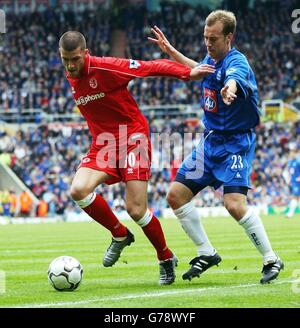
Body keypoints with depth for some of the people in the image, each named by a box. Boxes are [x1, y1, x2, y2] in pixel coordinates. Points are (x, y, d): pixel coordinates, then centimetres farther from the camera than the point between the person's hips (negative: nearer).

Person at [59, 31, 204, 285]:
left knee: (136, 209, -11)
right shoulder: (71, 78, 5)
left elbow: (153, 67, -14)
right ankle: (120, 235, 5)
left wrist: (188, 73, -21)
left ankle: (166, 259, 15)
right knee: (79, 190, -19)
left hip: (133, 138, -6)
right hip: (103, 144, 6)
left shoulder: (107, 68, -17)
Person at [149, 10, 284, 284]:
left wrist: (230, 90, -70)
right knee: (176, 195, 3)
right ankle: (207, 254, 16)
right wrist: (170, 51, 31)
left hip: (236, 142, -9)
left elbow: (234, 79, -47)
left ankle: (271, 260, -6)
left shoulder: (237, 62, -21)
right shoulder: (211, 59, 5)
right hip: (210, 140, 9)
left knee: (235, 204, -23)